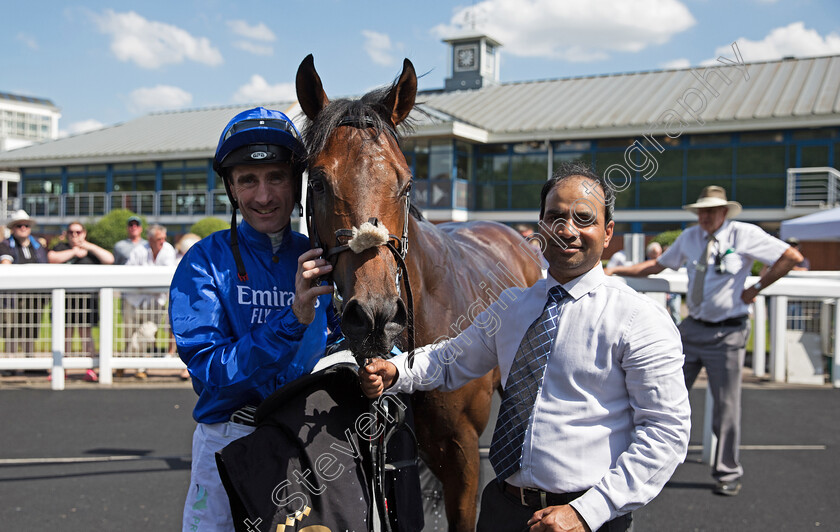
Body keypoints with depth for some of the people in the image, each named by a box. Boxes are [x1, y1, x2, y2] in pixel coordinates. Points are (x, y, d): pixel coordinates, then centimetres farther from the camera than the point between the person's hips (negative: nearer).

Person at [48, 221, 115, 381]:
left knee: (86, 332, 0)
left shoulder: (92, 250, 14)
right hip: (65, 295, 0)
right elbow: (52, 258, -7)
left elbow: (109, 259, 1)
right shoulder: (61, 247, 13)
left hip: (87, 296, 0)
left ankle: (90, 370, 0)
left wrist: (91, 247, -4)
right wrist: (74, 252, -6)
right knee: (66, 332, 3)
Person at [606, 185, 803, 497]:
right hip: (691, 329, 5)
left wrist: (755, 289, -7)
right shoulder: (689, 237, 8)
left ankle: (727, 473, 20)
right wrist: (615, 271, 12)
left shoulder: (745, 235, -6)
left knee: (726, 407, 3)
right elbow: (658, 265, 19)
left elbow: (792, 257, -7)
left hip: (727, 334, -4)